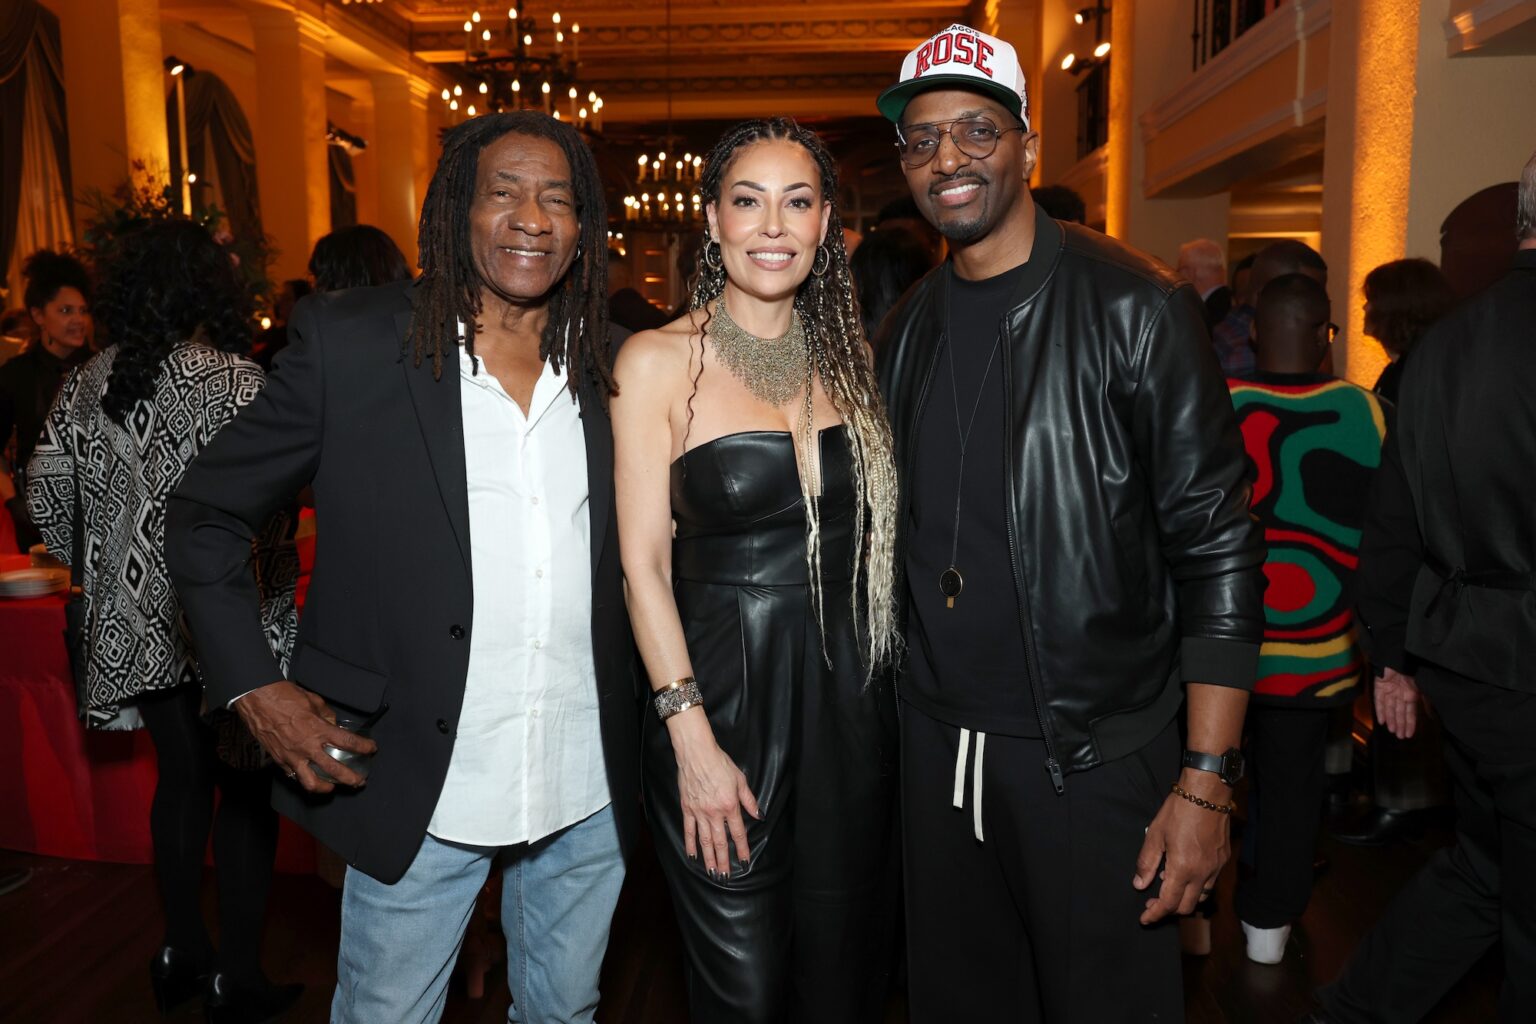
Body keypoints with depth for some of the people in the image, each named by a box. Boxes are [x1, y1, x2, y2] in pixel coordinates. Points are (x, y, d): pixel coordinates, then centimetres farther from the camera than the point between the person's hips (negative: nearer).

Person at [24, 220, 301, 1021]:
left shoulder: (85, 385, 4)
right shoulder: (235, 379, -14)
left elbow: (46, 494, 8)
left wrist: (97, 567, 21)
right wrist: (278, 569, -7)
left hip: (133, 624, 6)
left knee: (181, 779, 20)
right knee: (245, 791, 7)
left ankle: (182, 953, 33)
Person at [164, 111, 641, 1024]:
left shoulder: (615, 366, 1)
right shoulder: (350, 343, -8)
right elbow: (204, 515, 0)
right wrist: (255, 688, -10)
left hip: (590, 794, 3)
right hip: (418, 793, -2)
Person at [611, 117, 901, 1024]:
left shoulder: (851, 354, 7)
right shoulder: (658, 361, -6)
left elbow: (875, 533, 12)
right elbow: (643, 562, -8)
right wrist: (692, 740, -11)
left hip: (853, 701, 4)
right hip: (722, 694, -3)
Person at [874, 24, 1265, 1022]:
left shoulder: (1133, 308, -10)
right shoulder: (908, 329, 7)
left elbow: (1218, 546, -12)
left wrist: (1207, 783, -15)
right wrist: (896, 703, 8)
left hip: (1097, 753, -5)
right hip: (938, 745, 5)